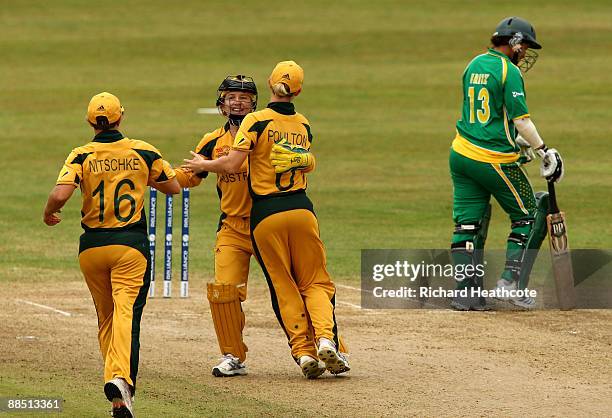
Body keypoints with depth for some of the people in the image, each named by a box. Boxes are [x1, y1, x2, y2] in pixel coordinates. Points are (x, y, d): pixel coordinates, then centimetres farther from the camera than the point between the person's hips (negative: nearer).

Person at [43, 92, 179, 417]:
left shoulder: (82, 156, -3)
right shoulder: (143, 152, 0)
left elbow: (60, 194, -17)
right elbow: (174, 187, 12)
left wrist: (49, 214, 4)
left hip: (91, 248, 2)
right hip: (131, 244, -1)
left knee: (105, 317, 16)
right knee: (126, 313, -13)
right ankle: (120, 378, -39)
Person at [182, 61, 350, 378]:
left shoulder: (257, 121, -6)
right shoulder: (304, 125, 8)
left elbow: (231, 165, -12)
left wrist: (203, 165, 6)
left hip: (265, 214, -3)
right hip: (301, 208, 3)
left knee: (284, 287, 7)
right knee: (315, 281, 10)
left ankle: (303, 350, -2)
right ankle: (326, 338, -13)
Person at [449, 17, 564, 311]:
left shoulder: (474, 65, 12)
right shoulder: (509, 72, -11)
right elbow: (521, 120, -16)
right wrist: (543, 151, -8)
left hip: (461, 154, 7)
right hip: (495, 160, -7)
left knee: (467, 224, 8)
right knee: (527, 216, 9)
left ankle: (466, 293, 4)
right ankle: (512, 281, 1)